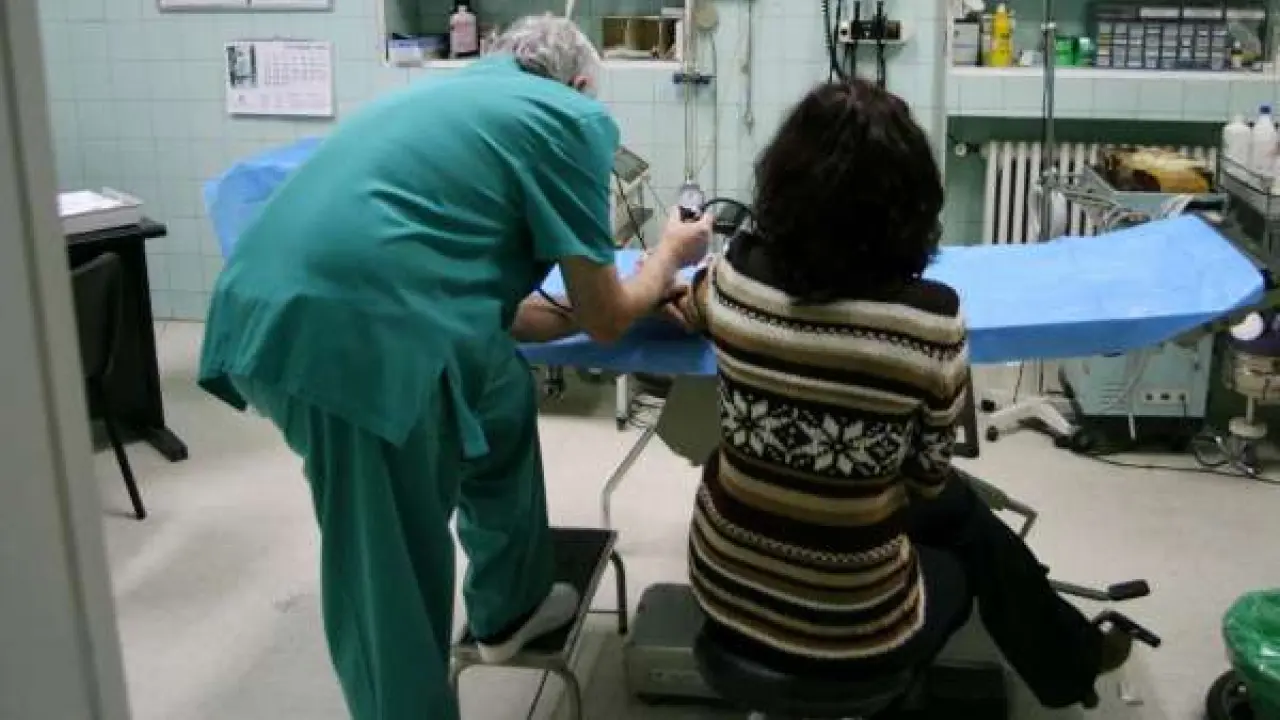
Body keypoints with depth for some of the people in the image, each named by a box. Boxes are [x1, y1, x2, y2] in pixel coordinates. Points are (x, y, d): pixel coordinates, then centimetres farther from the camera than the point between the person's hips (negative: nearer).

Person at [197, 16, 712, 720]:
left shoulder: (456, 93, 29)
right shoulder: (573, 115, 6)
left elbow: (481, 294, 33)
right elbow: (606, 319, 11)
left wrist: (569, 309, 40)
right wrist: (670, 254, 29)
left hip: (275, 311, 9)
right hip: (346, 328, -9)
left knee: (502, 398, 28)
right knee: (390, 581, 4)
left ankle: (509, 607, 45)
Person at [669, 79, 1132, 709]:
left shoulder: (736, 275, -13)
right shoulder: (930, 320, -22)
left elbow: (681, 306, 13)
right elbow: (927, 478, -7)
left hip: (724, 593, 4)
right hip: (851, 633, -4)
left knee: (952, 506, 29)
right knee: (964, 522, 30)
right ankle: (1067, 662, 57)